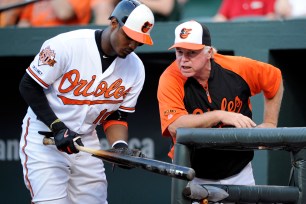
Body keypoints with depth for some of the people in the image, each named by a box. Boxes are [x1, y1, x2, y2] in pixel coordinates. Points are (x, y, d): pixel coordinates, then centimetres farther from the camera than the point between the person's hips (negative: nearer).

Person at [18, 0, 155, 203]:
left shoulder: (135, 68, -5)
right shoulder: (67, 44, -21)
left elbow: (117, 115, 4)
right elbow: (29, 86, -14)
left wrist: (120, 146, -16)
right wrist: (57, 127, -22)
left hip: (86, 140, 5)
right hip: (44, 133, -5)